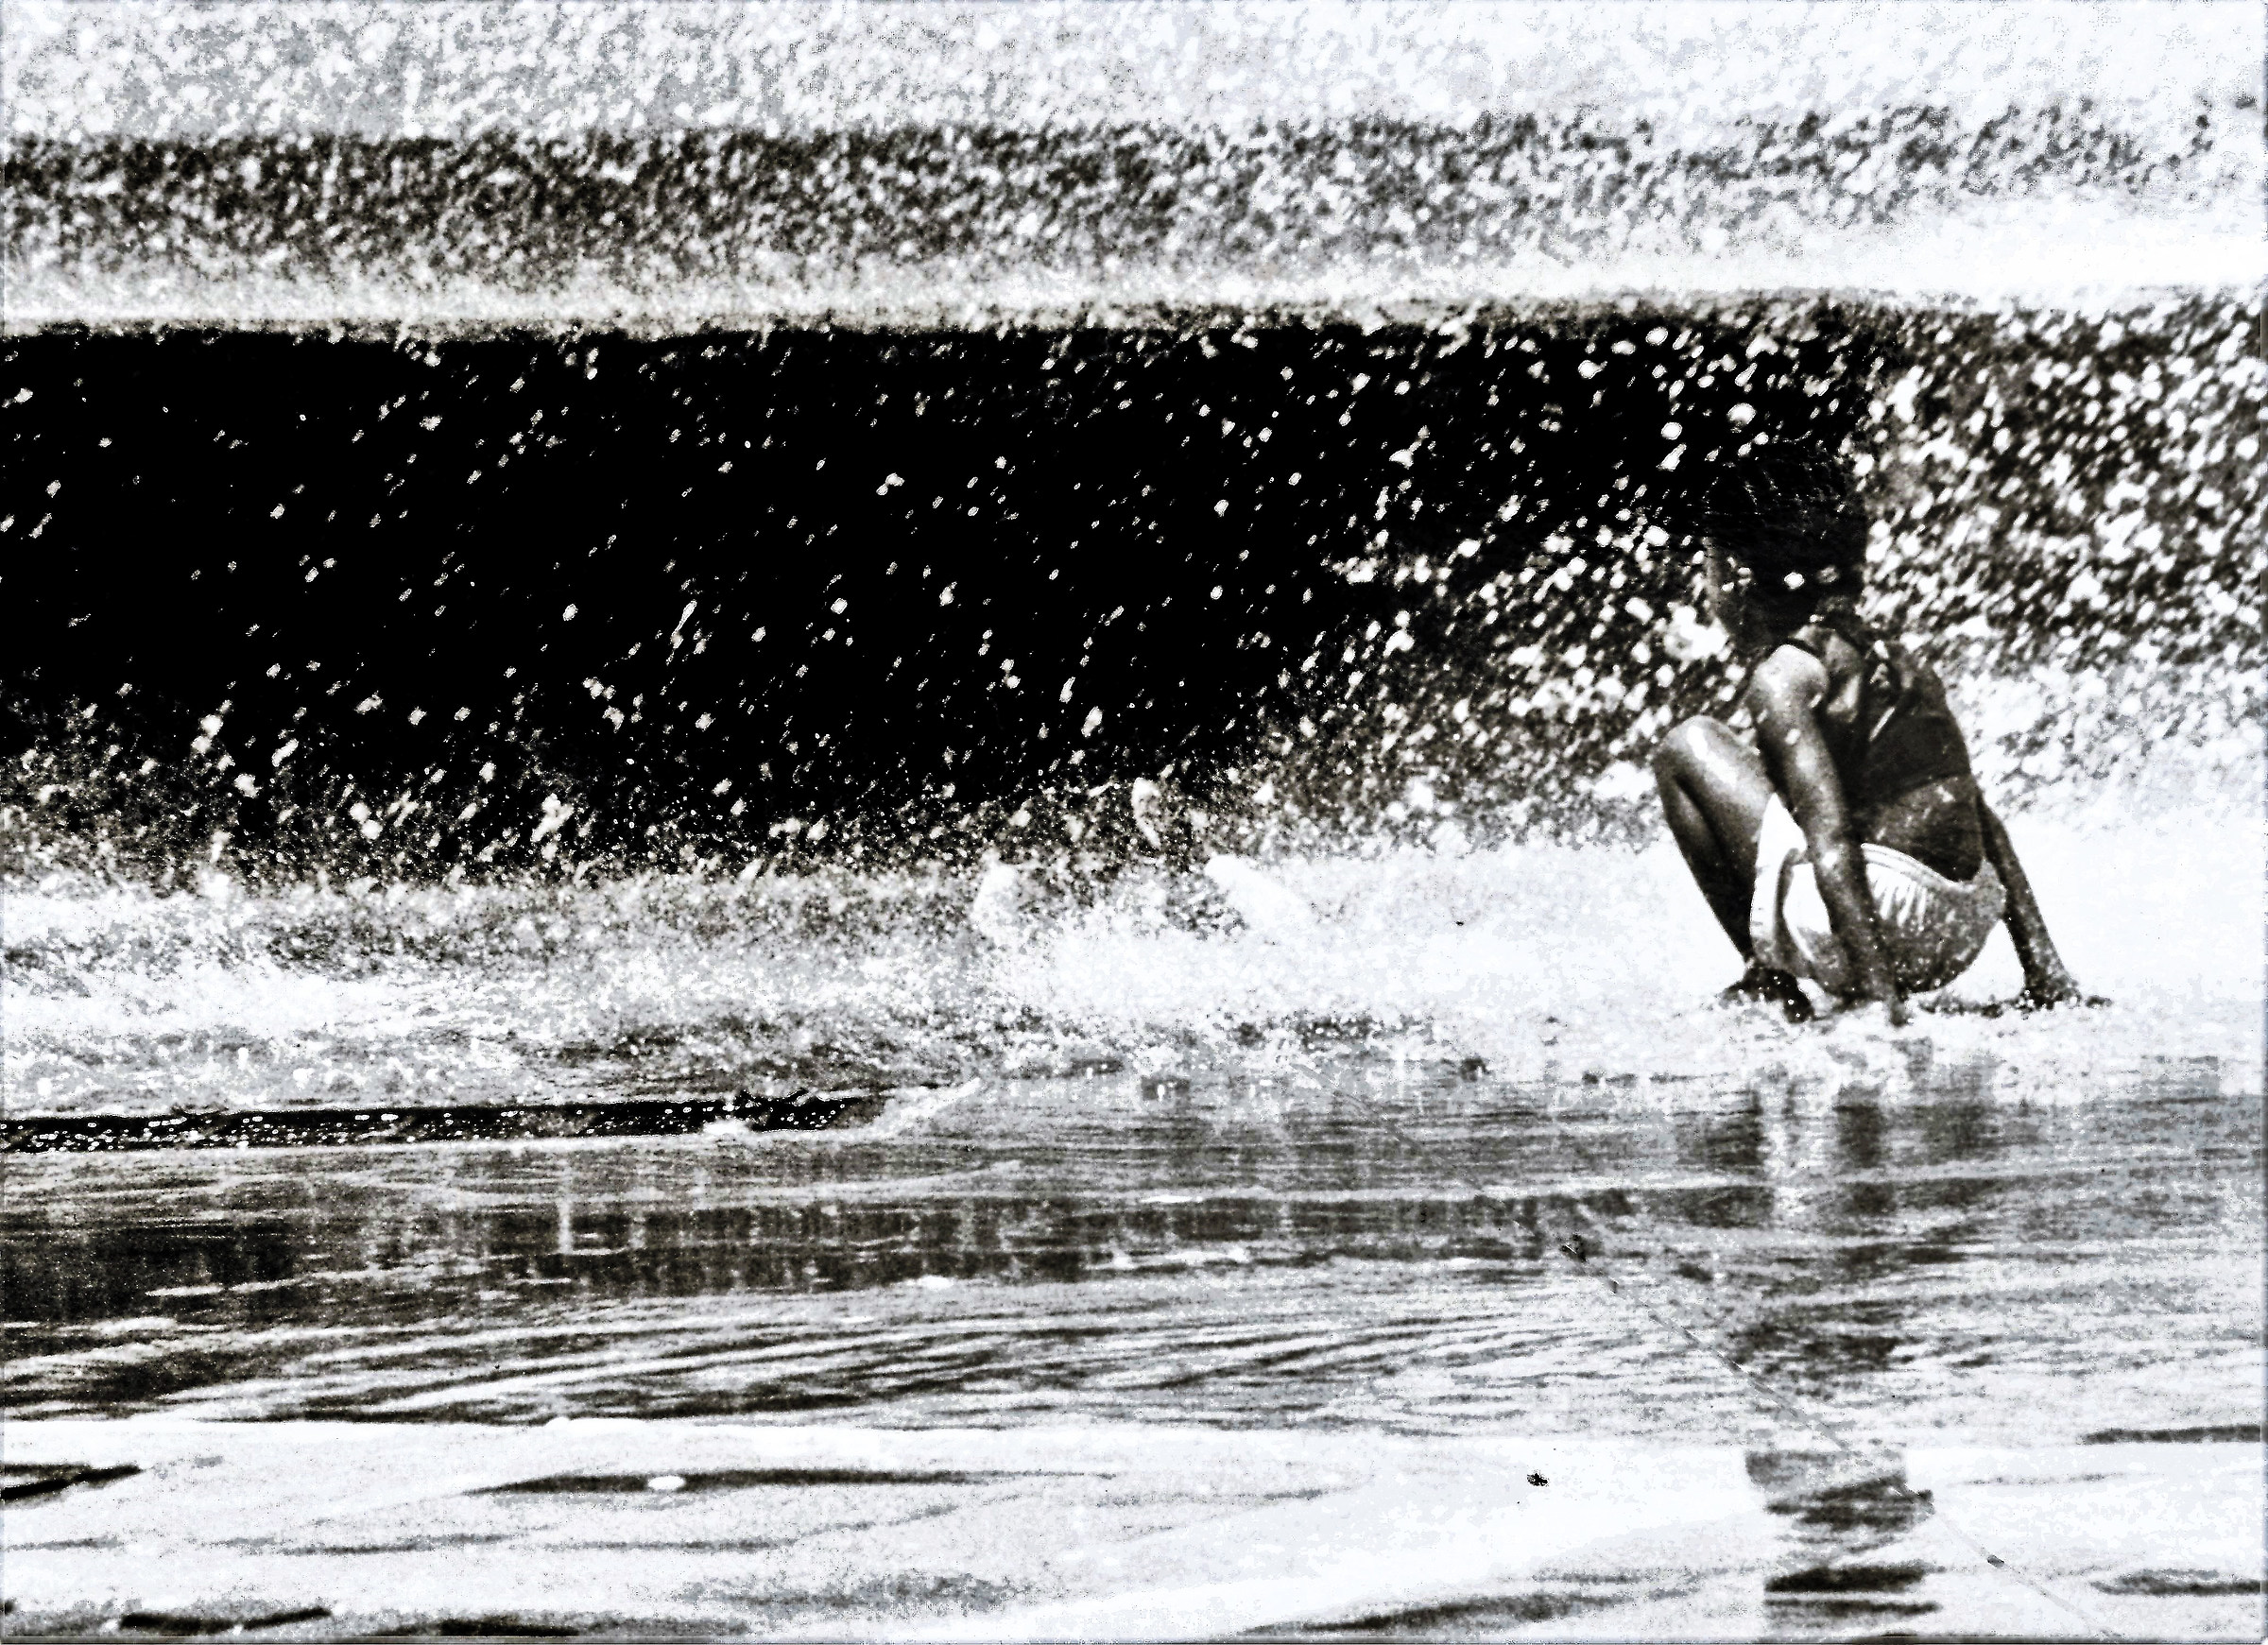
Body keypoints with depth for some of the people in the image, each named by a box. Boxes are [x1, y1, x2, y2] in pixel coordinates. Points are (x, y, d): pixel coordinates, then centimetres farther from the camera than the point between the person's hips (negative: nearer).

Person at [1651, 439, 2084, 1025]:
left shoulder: (1782, 675, -6)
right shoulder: (1888, 656, 19)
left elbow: (1832, 843, -17)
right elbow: (1981, 821, 18)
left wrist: (1875, 993, -21)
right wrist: (2045, 970, 18)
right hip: (1964, 933, 9)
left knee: (1688, 749, 2)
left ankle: (1769, 981, 2)